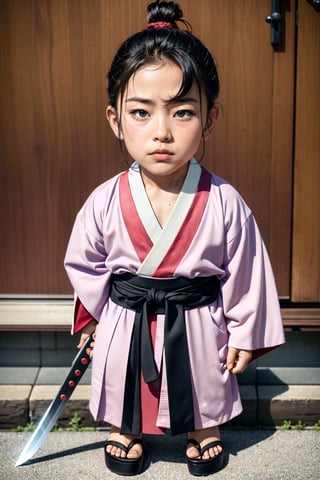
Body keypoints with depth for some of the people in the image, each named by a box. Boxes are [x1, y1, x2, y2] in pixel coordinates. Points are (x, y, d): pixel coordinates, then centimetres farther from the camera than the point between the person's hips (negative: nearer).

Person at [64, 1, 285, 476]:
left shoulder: (225, 204, -22)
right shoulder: (104, 203, -19)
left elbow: (244, 275, -8)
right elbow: (84, 264, -2)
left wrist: (243, 334, 1)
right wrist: (93, 322, 8)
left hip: (198, 325, 0)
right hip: (125, 326, 1)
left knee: (206, 388, 24)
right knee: (124, 385, 25)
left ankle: (204, 429, 56)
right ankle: (126, 430, 56)